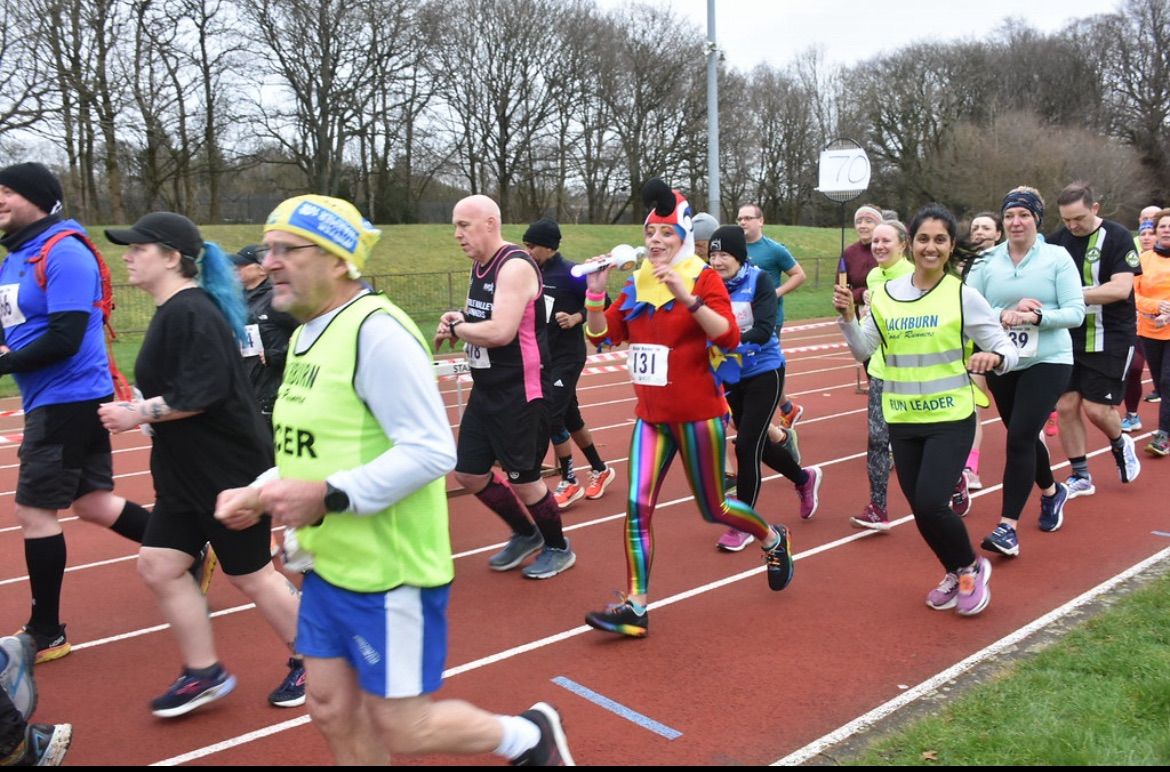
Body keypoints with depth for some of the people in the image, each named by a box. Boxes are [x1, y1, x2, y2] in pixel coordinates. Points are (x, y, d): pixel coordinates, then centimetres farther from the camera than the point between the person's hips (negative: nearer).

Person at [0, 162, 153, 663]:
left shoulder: (63, 253, -16)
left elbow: (65, 338, -23)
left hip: (69, 400, -9)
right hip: (52, 401, 9)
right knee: (94, 503, 15)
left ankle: (45, 634, 12)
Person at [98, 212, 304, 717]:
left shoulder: (192, 311, -20)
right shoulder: (171, 311, 11)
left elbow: (204, 391, -27)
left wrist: (142, 413, -18)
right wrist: (140, 408, 7)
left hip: (229, 470, -10)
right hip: (187, 471, 10)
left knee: (250, 575, 3)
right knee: (158, 565, 10)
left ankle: (310, 662, 23)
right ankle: (204, 673, 23)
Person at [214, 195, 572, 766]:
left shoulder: (375, 330, -21)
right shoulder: (307, 334, 9)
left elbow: (430, 451, -25)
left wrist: (327, 497, -28)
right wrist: (260, 493, 4)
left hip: (390, 571, -9)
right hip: (330, 567, 9)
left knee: (399, 728, 5)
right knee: (331, 710, 17)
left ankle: (529, 737, 29)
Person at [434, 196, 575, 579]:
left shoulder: (515, 266, -19)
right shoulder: (479, 266, 10)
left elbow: (500, 331, -31)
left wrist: (457, 328, -14)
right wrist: (455, 322, -4)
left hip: (520, 393, -9)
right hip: (486, 391, 10)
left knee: (523, 479, 2)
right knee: (469, 474, 13)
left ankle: (558, 548, 27)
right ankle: (526, 534, 34)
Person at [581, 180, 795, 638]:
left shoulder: (703, 278, -9)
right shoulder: (636, 284, 7)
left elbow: (729, 337, -21)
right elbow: (601, 334, 6)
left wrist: (687, 298, -31)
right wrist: (595, 291, -8)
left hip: (698, 415, -5)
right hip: (651, 416, 5)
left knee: (713, 509, 10)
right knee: (637, 507, -5)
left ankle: (773, 539, 40)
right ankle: (635, 607, 3)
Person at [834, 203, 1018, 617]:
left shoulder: (963, 295, -7)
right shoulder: (886, 293, 2)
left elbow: (1008, 351, -6)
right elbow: (863, 350, 6)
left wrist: (994, 357, -29)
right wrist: (847, 317, -10)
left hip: (951, 419, -4)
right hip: (902, 420, 4)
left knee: (931, 504, -15)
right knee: (921, 509, 10)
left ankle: (971, 568, 16)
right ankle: (955, 574, 38)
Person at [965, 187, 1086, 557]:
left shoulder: (1057, 257, -6)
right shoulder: (987, 261, 0)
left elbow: (1076, 312, -9)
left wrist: (1037, 316, -25)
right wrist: (1003, 315, -22)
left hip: (1048, 362, -4)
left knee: (1020, 437, -15)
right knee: (1023, 436, 18)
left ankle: (1008, 527, -10)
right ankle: (1052, 492, 47)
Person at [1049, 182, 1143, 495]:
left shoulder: (1118, 237, -10)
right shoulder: (1057, 239, 2)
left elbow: (1121, 288, -21)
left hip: (1110, 338, -4)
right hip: (1070, 338, 4)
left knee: (1096, 407, -4)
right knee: (1066, 405, 2)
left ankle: (1120, 445, 31)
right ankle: (1080, 477, 16)